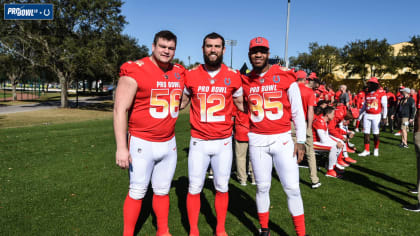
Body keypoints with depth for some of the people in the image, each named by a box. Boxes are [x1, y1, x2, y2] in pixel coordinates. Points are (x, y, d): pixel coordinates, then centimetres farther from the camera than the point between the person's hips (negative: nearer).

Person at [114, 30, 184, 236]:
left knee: (162, 191, 16)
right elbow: (120, 110, -15)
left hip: (169, 144, 5)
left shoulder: (179, 74, 6)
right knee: (137, 192, 6)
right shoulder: (135, 72, -13)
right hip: (142, 144, -5)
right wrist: (121, 147, -18)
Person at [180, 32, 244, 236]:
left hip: (223, 142, 1)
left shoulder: (233, 77, -1)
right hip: (198, 142, 0)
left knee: (222, 188, 12)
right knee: (194, 188, 8)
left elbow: (241, 104, 12)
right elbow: (182, 101, 13)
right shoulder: (191, 75, -1)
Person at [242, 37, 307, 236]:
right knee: (262, 187, 11)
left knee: (292, 188, 0)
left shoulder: (285, 77, -3)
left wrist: (300, 140, -3)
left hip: (282, 139, -2)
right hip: (257, 141, 2)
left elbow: (298, 111, -1)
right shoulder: (245, 82, 5)